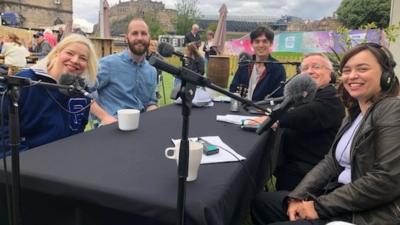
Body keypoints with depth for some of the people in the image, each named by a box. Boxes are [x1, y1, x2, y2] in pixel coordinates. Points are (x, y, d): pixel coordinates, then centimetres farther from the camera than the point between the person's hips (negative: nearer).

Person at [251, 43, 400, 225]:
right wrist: (297, 196, -7)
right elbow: (331, 162, 7)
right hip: (338, 198, 8)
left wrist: (320, 206, -18)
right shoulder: (354, 114, 12)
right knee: (262, 202, 10)